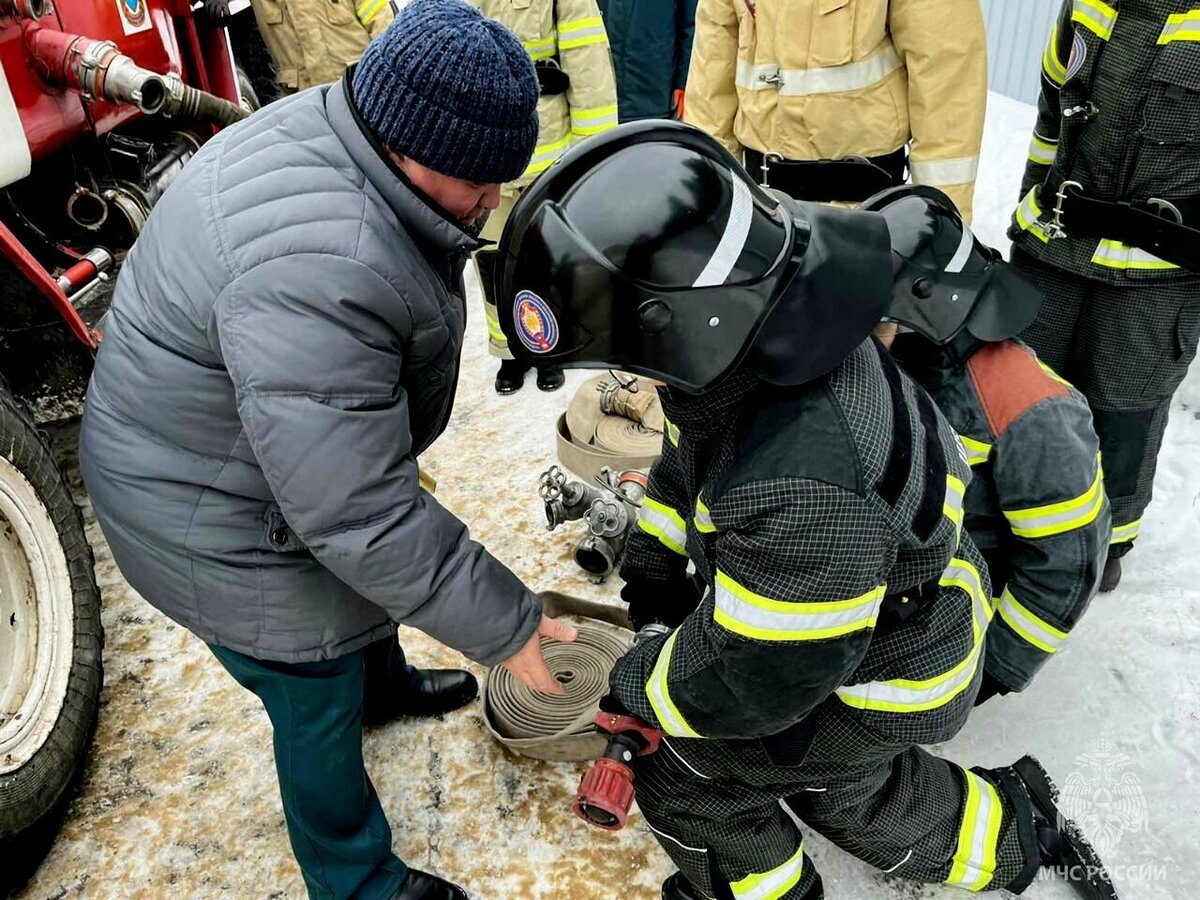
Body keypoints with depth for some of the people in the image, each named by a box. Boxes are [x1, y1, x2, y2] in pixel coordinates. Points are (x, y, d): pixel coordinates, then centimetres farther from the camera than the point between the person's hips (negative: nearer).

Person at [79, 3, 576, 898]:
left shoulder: (332, 136, -8)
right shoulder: (315, 272, -40)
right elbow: (359, 516, -35)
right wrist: (505, 625, -25)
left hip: (304, 455, 9)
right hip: (234, 529, -9)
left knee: (368, 588, 32)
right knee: (320, 707, 11)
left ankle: (384, 683, 64)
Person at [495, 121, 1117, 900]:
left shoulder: (800, 488, -47)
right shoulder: (768, 330, -18)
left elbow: (757, 675, -32)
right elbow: (691, 455, 3)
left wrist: (638, 683, -15)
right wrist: (652, 560, 2)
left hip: (881, 679, -8)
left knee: (680, 775, 6)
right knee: (847, 789, 31)